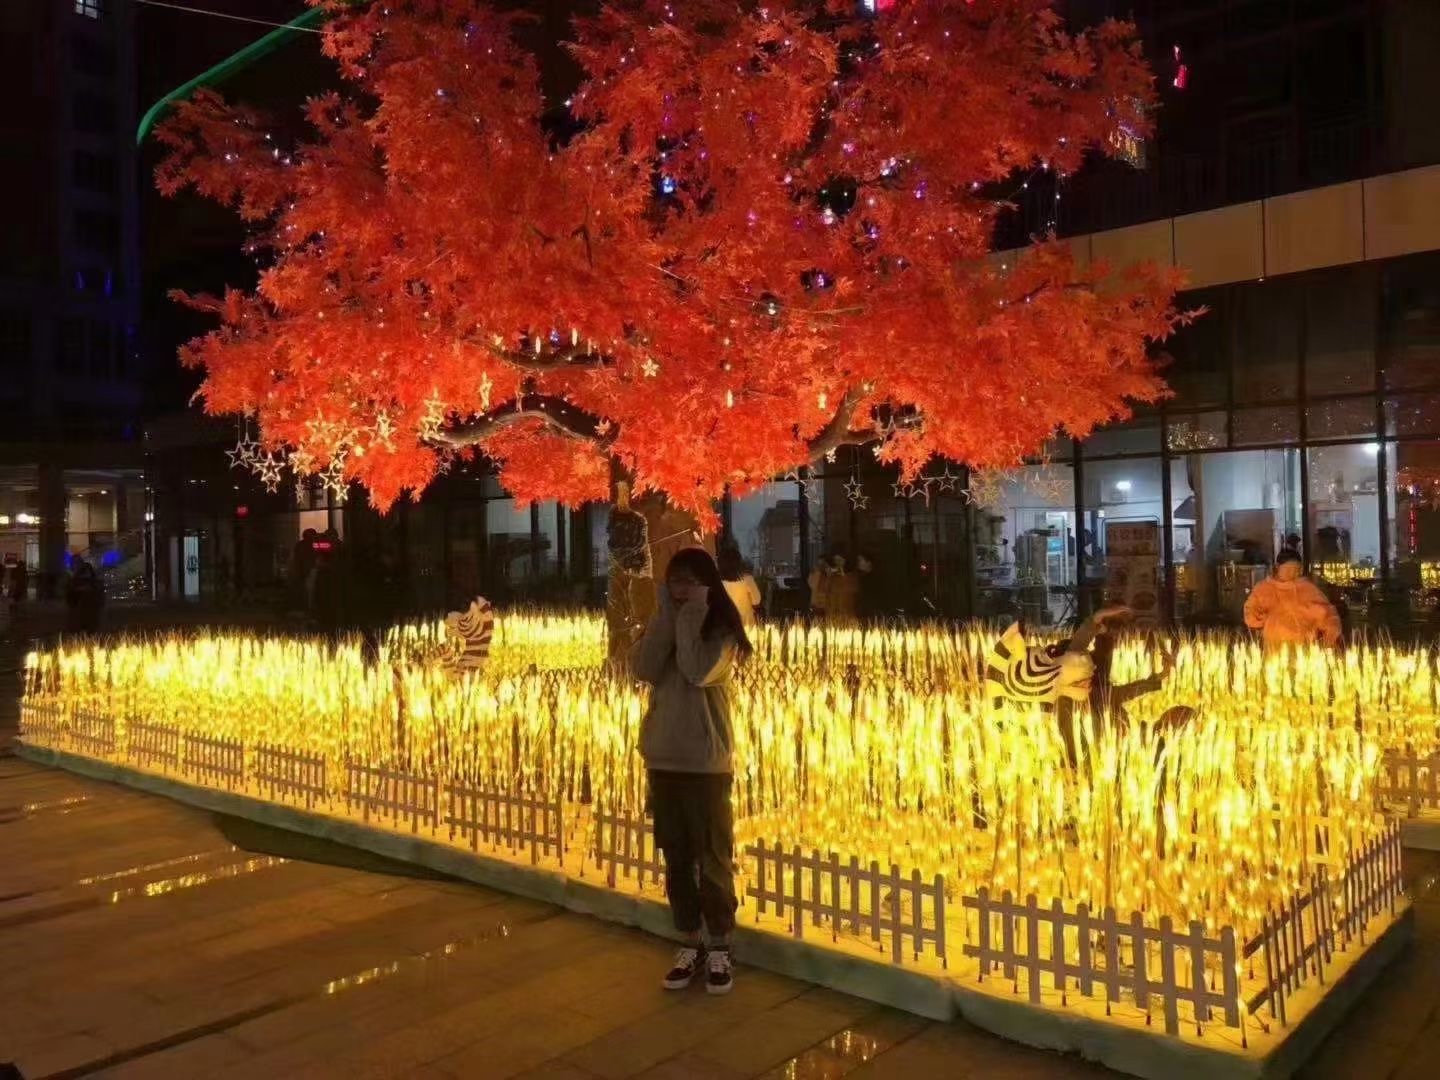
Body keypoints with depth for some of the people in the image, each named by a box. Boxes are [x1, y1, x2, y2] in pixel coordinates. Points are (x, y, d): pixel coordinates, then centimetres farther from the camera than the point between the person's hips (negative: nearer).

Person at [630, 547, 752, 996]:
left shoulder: (722, 628, -5)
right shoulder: (661, 625, 8)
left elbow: (697, 671, -23)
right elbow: (644, 669, -11)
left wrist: (690, 617, -16)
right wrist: (667, 615, -11)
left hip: (706, 762, -4)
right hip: (663, 759, 5)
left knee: (713, 859, 3)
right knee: (676, 859, 12)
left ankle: (719, 948, 16)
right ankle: (690, 944, 24)